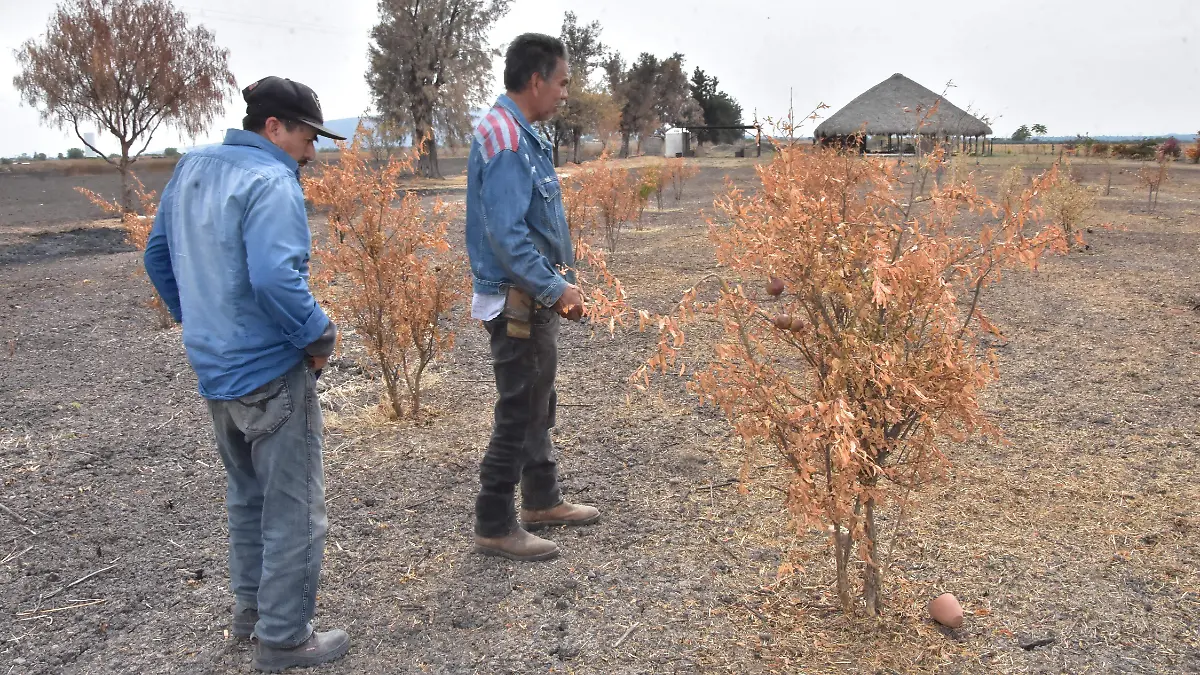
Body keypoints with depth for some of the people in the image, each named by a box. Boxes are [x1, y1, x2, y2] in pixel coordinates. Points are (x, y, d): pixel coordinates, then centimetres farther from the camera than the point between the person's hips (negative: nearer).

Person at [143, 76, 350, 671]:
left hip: (214, 368, 9)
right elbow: (276, 279, -31)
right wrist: (318, 336, -16)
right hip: (271, 374, -9)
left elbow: (158, 253, 16)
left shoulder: (191, 168, 8)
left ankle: (250, 605, 38)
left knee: (245, 493, 25)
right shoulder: (270, 183, -19)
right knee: (292, 509, 4)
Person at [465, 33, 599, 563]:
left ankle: (542, 501, 35)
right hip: (516, 303, -10)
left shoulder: (520, 134, 12)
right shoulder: (504, 139, -20)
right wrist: (556, 288, -20)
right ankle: (494, 527, 11)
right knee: (518, 414, -1)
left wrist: (561, 285, 14)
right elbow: (506, 235, -27)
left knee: (537, 405, 20)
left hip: (534, 300, 10)